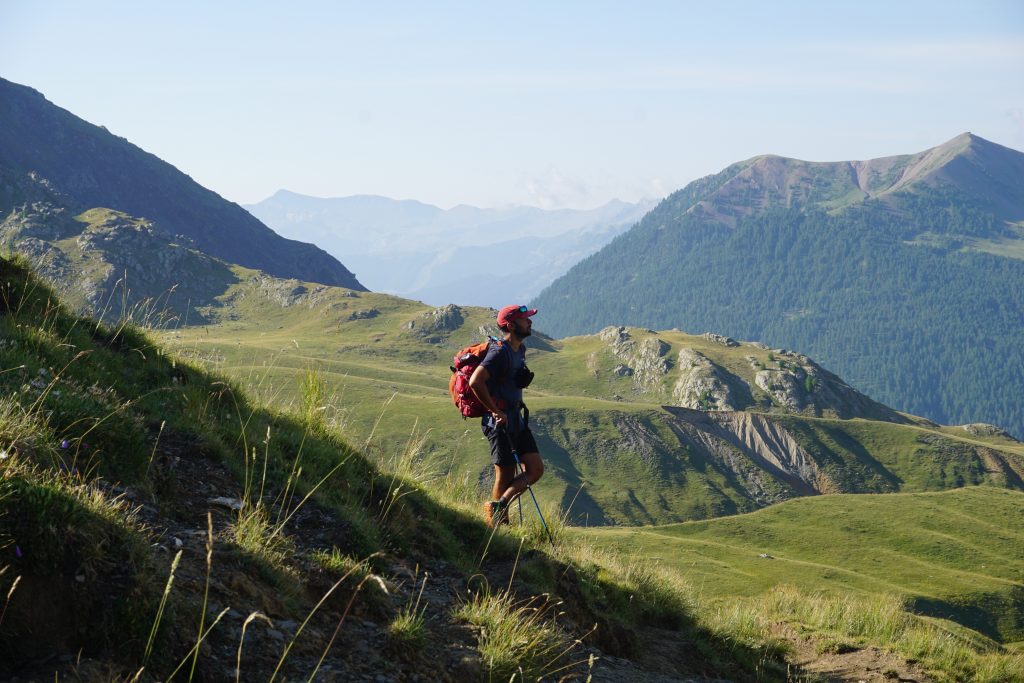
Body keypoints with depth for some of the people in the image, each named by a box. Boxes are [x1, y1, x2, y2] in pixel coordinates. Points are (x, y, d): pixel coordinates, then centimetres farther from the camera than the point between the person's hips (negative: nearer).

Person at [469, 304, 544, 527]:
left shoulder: (520, 349, 12)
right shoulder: (500, 352, -18)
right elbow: (475, 382, -29)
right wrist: (495, 411, -22)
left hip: (517, 419, 9)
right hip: (500, 422, -9)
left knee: (536, 469, 3)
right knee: (505, 477, -2)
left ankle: (499, 505, 7)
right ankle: (497, 521, 10)